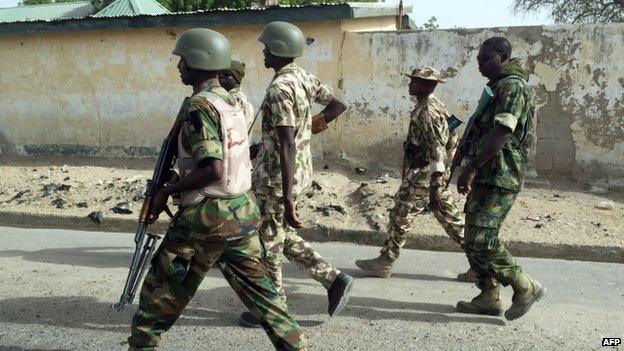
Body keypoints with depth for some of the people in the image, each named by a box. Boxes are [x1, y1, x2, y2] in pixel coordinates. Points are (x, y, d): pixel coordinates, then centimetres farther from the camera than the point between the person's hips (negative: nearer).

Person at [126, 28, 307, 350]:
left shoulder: (200, 105, -15)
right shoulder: (232, 102, 10)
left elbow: (211, 170, -24)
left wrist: (166, 191, -12)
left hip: (208, 216, -8)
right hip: (244, 211, 8)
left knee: (161, 291, 10)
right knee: (260, 289, 16)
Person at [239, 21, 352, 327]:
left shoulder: (279, 89, -21)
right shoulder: (303, 77, 6)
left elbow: (287, 146, -27)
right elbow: (338, 104, 16)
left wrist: (287, 198, -28)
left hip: (276, 177, -9)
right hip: (299, 171, 9)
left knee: (268, 243, 7)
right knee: (282, 236, 21)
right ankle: (334, 279, 20)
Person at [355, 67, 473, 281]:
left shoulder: (427, 111, -17)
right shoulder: (435, 106, 14)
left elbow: (436, 149, -25)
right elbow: (450, 141, 21)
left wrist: (435, 187, -29)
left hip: (424, 175, -10)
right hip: (435, 174, 10)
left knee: (400, 217, 1)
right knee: (450, 217, 12)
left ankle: (384, 263, 13)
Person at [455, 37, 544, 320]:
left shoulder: (512, 86, -12)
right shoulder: (498, 87, 21)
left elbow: (501, 134, -24)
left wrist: (471, 168, -26)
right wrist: (473, 169, 24)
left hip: (499, 180, -10)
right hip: (487, 178, 10)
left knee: (480, 241, -14)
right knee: (475, 241, 11)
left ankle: (526, 287, 3)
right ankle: (489, 298, 20)